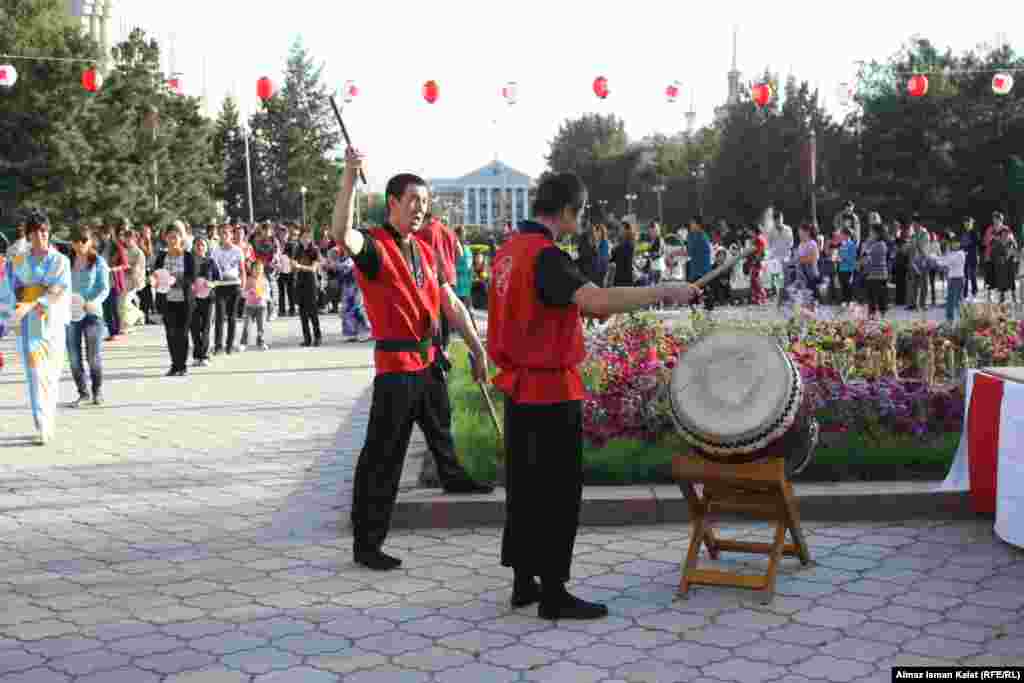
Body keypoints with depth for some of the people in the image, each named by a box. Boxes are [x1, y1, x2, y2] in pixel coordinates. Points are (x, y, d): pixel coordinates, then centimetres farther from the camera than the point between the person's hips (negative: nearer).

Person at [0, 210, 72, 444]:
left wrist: (32, 304, -20)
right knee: (35, 375, -8)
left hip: (52, 324, 0)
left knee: (51, 374, 7)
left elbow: (61, 290, -9)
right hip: (27, 326, 0)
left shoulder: (60, 261, 3)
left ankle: (49, 421, 24)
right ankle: (43, 428, -11)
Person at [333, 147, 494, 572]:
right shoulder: (375, 246, -14)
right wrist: (350, 178, -46)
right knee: (383, 456, -5)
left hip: (431, 359, 8)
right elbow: (342, 235, -37)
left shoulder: (425, 251, 10)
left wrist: (477, 348, 13)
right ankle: (365, 544, 1)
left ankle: (453, 477, 59)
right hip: (396, 365, -8)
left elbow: (451, 304, 14)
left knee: (441, 428, 31)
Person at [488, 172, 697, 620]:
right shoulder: (545, 256, -20)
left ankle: (523, 582, 24)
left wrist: (580, 307, 14)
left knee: (524, 487, 15)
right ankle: (553, 595, 7)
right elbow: (597, 300, -35)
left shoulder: (509, 250, 9)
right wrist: (665, 292, -28)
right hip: (551, 391, -9)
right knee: (559, 494, 0)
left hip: (518, 387, 9)